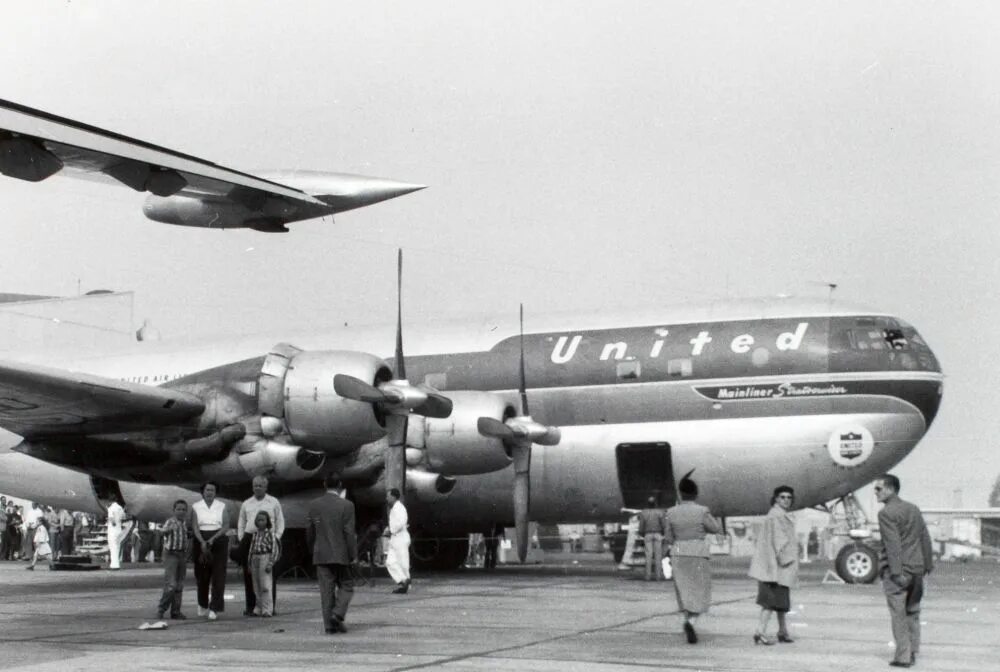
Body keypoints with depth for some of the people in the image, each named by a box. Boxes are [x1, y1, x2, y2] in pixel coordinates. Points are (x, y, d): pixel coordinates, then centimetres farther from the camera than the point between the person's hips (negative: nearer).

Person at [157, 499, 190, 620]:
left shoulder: (185, 522, 9)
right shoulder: (170, 521, -11)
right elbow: (164, 531, -31)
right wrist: (169, 529, -52)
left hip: (182, 554, 6)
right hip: (171, 554, -6)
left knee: (179, 586, 9)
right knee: (171, 585, -13)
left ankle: (176, 611, 15)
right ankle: (161, 609, 0)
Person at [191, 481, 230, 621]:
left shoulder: (222, 507, 6)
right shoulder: (196, 507, 5)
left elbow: (226, 526, -2)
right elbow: (194, 527, -5)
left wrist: (213, 539, -16)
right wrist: (202, 542, -20)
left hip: (219, 541, 0)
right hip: (201, 541, 0)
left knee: (218, 575, -8)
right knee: (202, 575, 4)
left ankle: (214, 609, -10)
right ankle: (202, 605, 27)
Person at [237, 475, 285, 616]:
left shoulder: (274, 503, 10)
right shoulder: (246, 504, 15)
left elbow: (280, 522, 10)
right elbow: (241, 523, 19)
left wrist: (276, 538, -2)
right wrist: (241, 540, 7)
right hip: (249, 539, 2)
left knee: (269, 575, -3)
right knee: (249, 575, 1)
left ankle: (269, 607, 1)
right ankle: (250, 606, 6)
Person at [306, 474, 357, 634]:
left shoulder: (313, 505, 2)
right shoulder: (346, 506, -10)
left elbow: (309, 532, 6)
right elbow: (350, 533, -11)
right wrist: (353, 555, -4)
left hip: (321, 555, 3)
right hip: (341, 555, -3)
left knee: (326, 590, 6)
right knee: (346, 586, 11)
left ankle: (329, 625, 4)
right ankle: (338, 614, -8)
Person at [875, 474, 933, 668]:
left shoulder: (886, 513, -12)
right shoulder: (914, 509, 11)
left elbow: (893, 544, -19)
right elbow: (925, 538, 13)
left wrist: (897, 572, -20)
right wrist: (928, 563, 17)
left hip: (896, 571, -7)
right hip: (916, 568, 7)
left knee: (898, 615, -2)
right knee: (912, 612, 16)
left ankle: (903, 656, -3)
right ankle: (913, 652, 19)